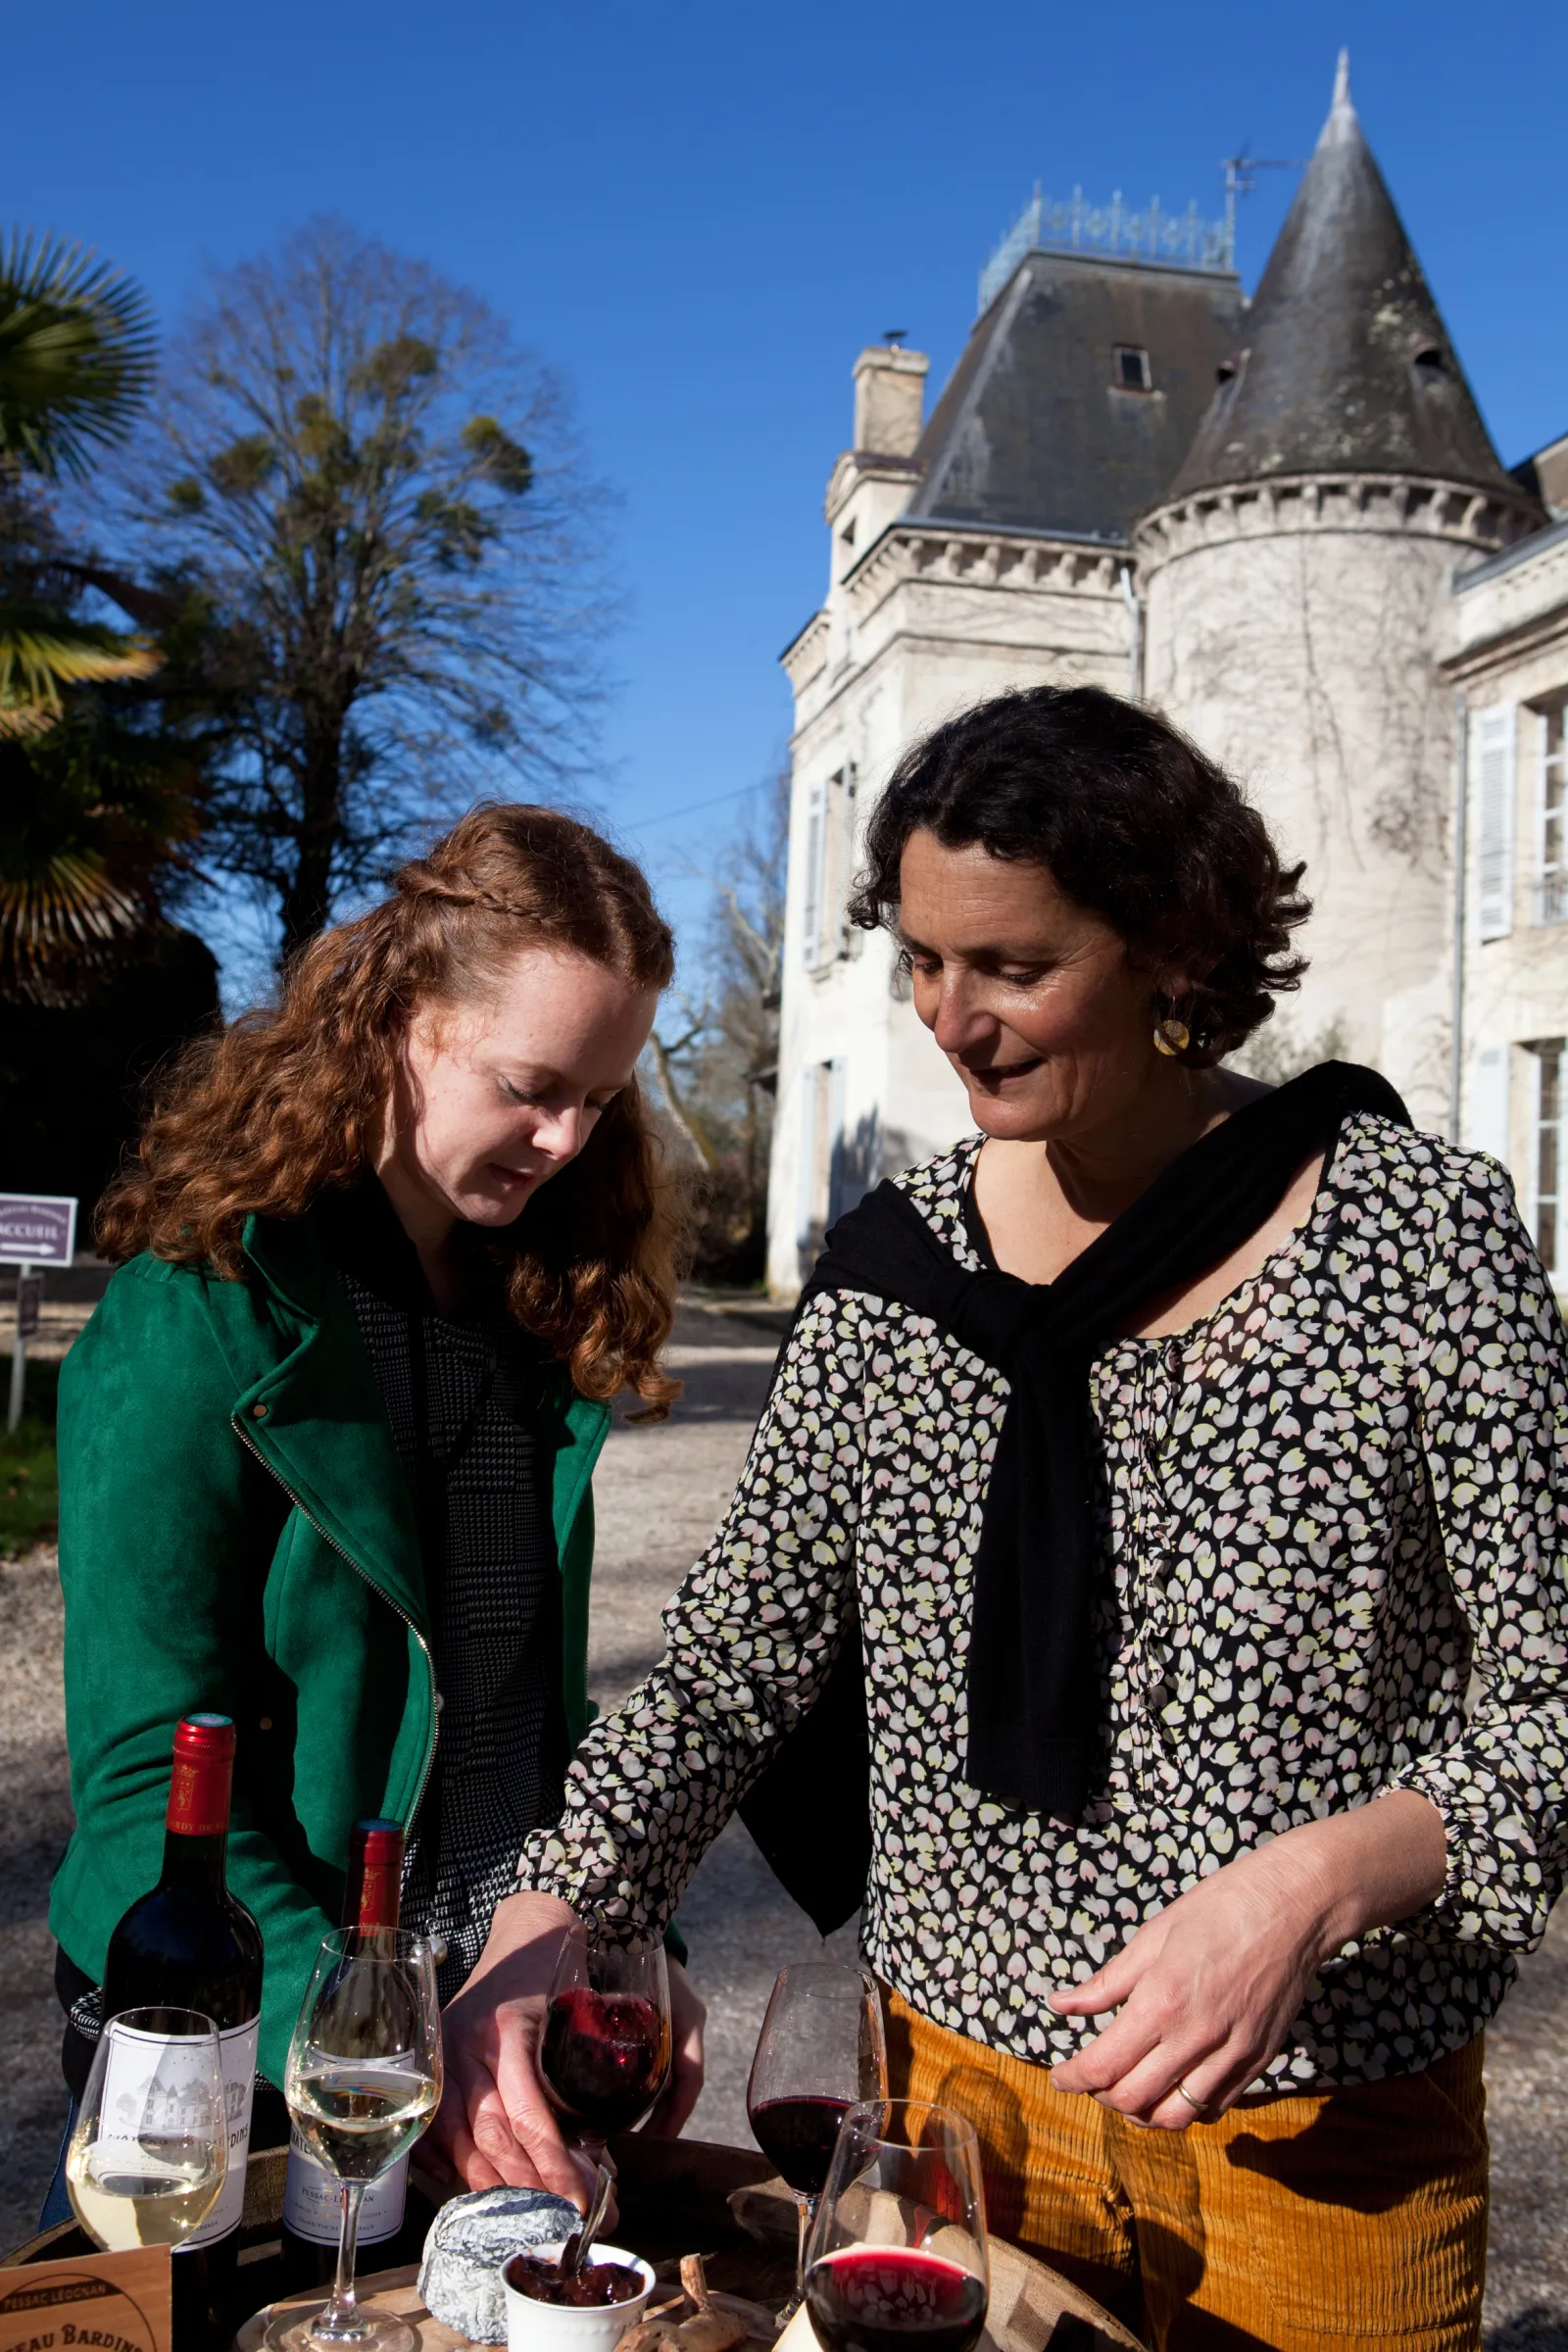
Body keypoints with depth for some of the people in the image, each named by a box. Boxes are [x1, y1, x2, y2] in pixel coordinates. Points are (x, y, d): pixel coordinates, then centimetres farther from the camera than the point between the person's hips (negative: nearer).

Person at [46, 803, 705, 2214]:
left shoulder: (538, 1315, 2)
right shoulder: (196, 1324, -18)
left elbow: (537, 1702, 7)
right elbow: (149, 1776, -21)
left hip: (502, 2007, 6)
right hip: (236, 2058, -5)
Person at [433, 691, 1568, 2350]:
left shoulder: (1418, 1236, -13)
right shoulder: (894, 1264, -3)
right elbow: (731, 1665, 0)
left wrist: (1320, 1879, -26)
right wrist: (534, 1934, -13)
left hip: (1323, 2138, -2)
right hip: (961, 2091, 3)